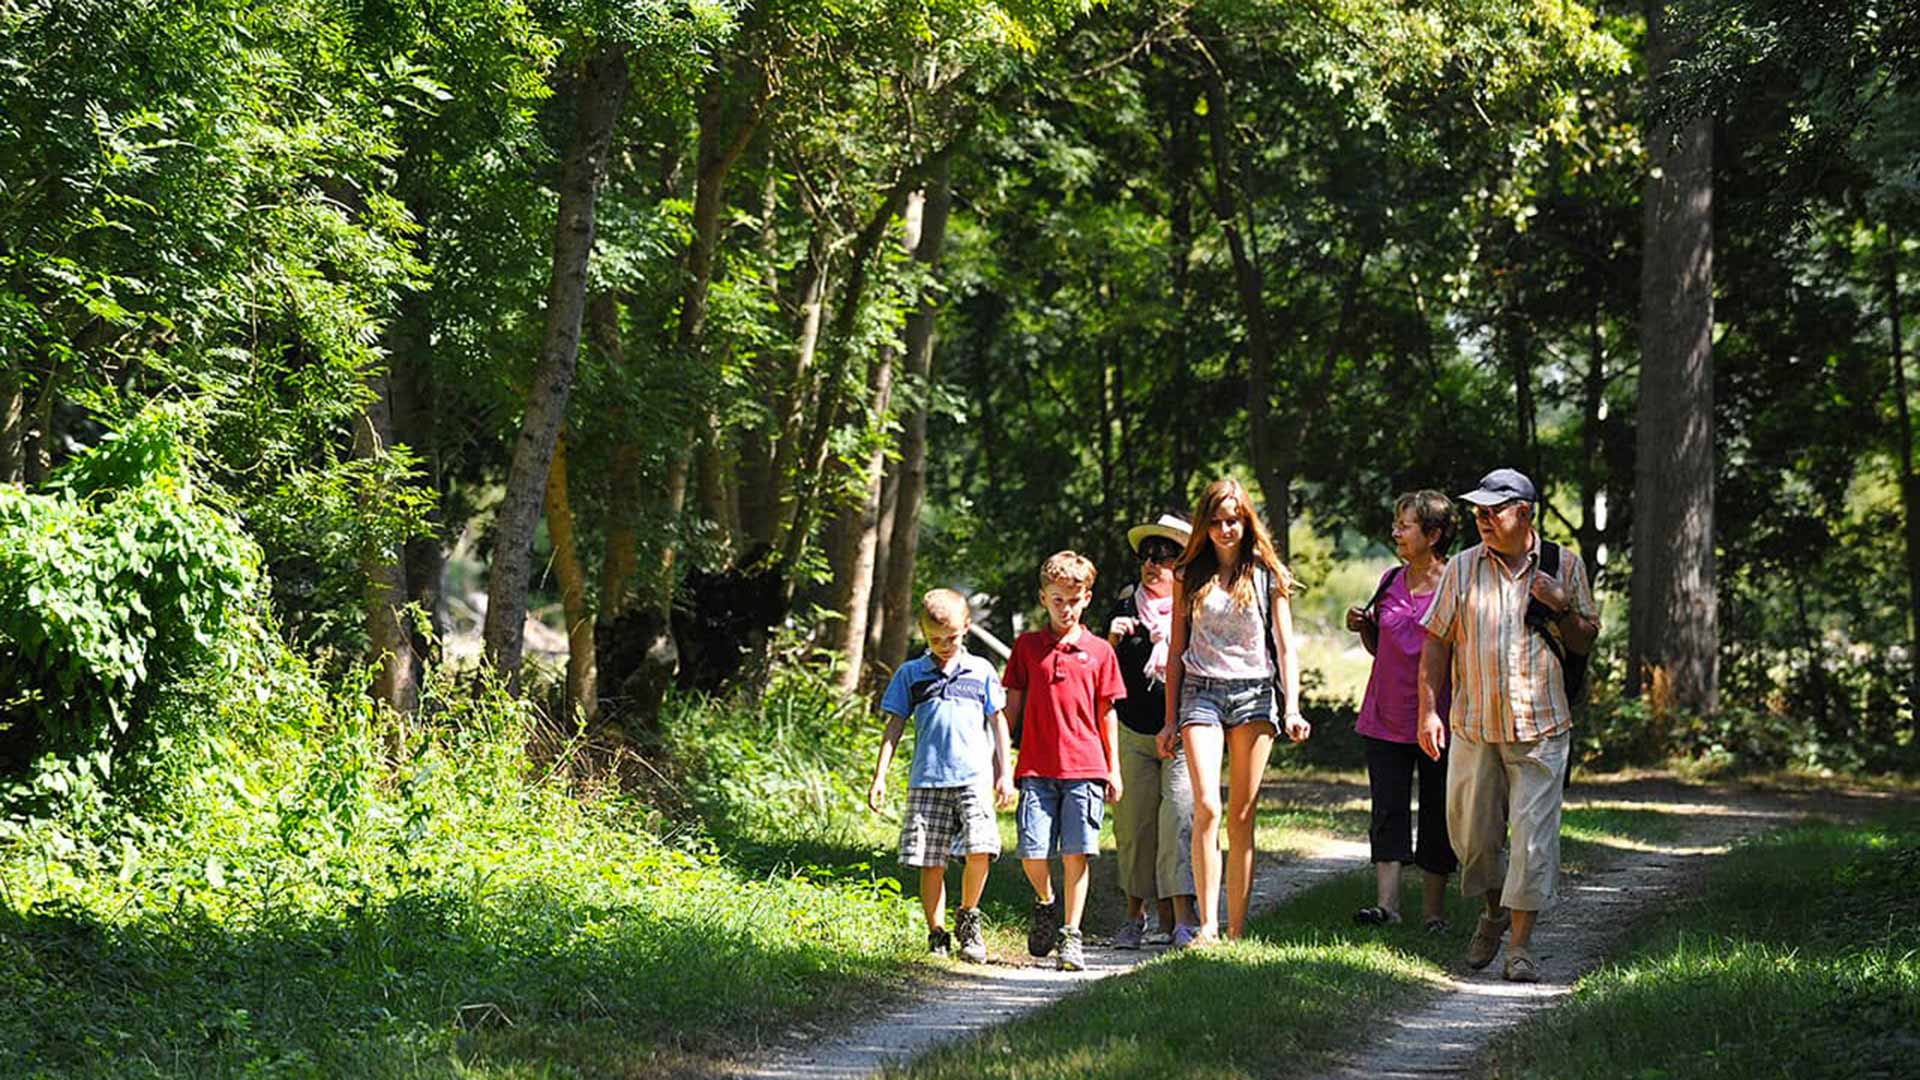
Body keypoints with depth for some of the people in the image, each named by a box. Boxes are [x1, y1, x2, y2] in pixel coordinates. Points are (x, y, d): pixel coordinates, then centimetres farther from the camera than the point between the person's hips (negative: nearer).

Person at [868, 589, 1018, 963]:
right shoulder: (910, 674, 10)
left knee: (980, 849, -17)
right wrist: (879, 777, 4)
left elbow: (998, 722, 15)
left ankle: (967, 918, 5)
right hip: (926, 780, 1)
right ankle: (937, 935, 10)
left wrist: (1004, 774, 10)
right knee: (930, 862, -1)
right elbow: (895, 726, 10)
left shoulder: (981, 671, 11)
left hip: (974, 777, -1)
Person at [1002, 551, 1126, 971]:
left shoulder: (1099, 651, 8)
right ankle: (1045, 905, 22)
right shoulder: (1027, 646, 8)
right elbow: (1013, 705, 11)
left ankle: (1071, 935, 5)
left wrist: (1114, 769, 9)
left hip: (1085, 767, 0)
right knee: (1032, 850, -7)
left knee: (1076, 852, -3)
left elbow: (1106, 713, 12)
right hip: (1037, 767, 0)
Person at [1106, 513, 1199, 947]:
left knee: (1179, 818, -14)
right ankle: (1136, 916, 15)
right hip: (1135, 733, 4)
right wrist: (1112, 639, -6)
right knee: (1133, 825, 4)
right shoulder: (1126, 606, 8)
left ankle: (1182, 919, -17)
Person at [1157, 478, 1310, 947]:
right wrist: (1170, 719, 9)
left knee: (1242, 818, 0)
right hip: (1201, 693, 0)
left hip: (1254, 694, 0)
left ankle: (1236, 931, 3)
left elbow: (1285, 646, 5)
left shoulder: (1268, 576, 8)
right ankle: (1206, 925, -18)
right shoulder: (1189, 577, 11)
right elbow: (1176, 650, 13)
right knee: (1206, 808, -15)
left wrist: (1292, 709, -8)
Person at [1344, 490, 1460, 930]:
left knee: (1437, 814, 5)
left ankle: (1434, 907, 12)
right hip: (1387, 720, 4)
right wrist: (1363, 628, 1)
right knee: (1387, 811, -3)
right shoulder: (1390, 581, 9)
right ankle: (1386, 902, -6)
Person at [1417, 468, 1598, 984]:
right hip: (1473, 725, 2)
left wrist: (1562, 608, -9)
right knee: (1472, 834, 8)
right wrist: (1428, 710, -2)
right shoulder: (1462, 569, 4)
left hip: (1540, 727, -2)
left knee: (1533, 836, -7)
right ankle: (1495, 909, 35)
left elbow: (1586, 644, 10)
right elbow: (1436, 644, 6)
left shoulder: (1565, 566, 4)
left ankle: (1521, 944, -1)